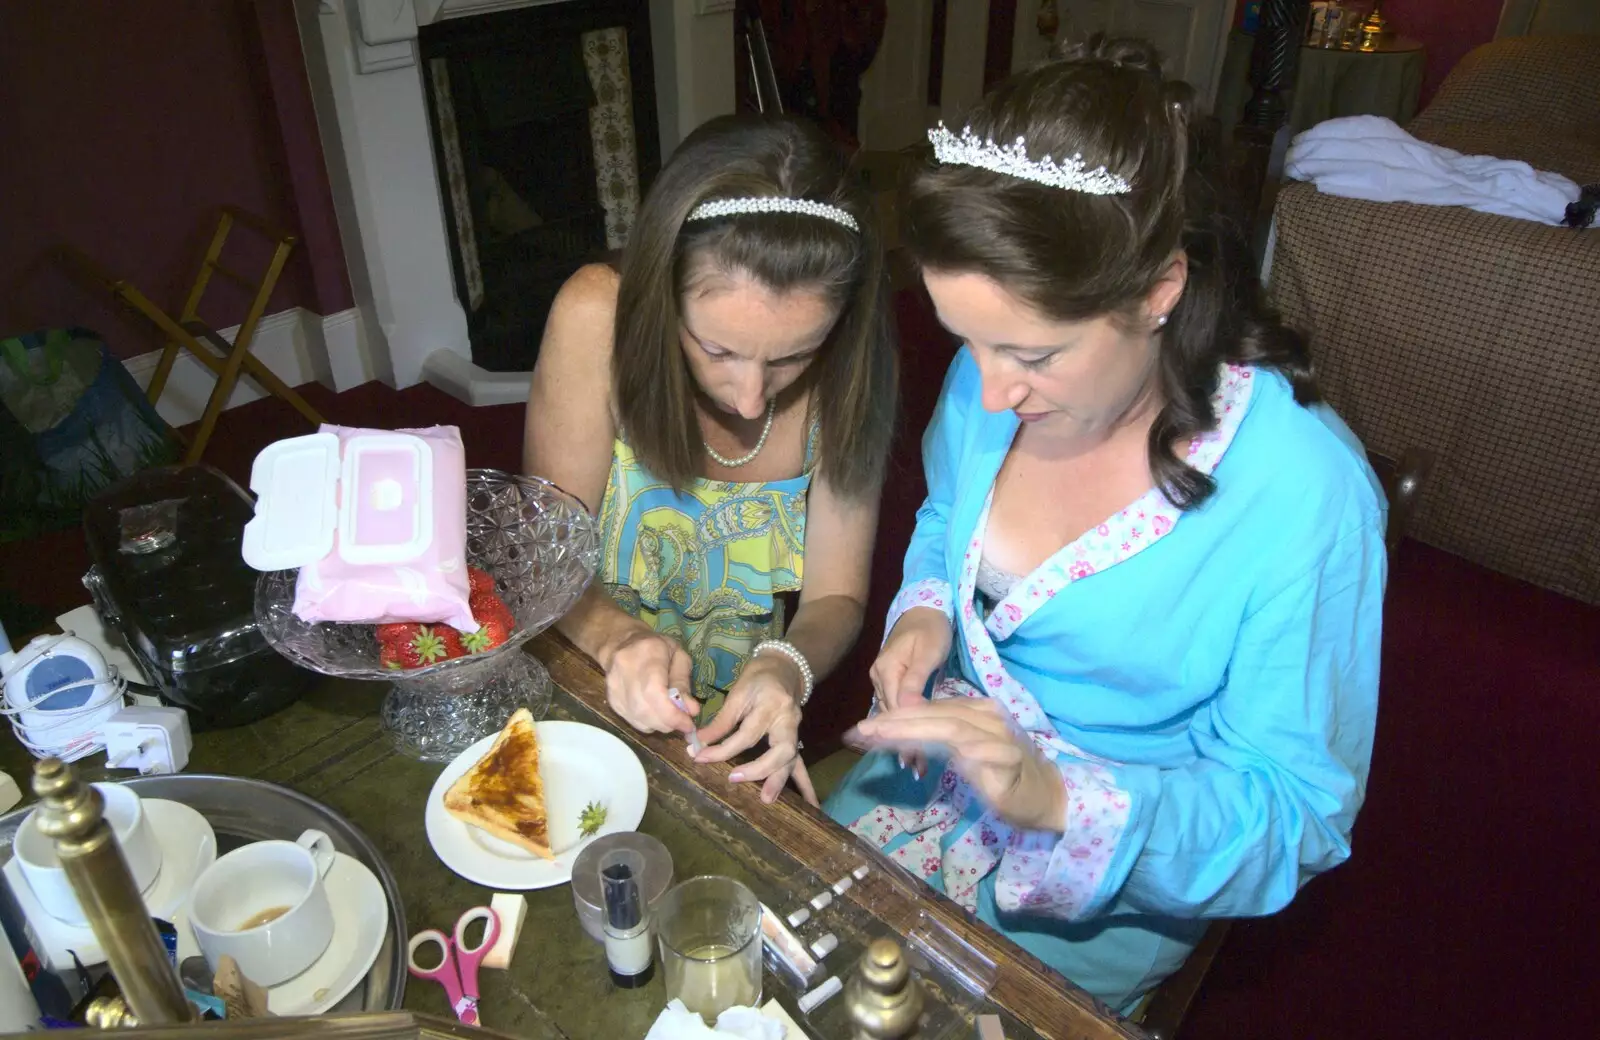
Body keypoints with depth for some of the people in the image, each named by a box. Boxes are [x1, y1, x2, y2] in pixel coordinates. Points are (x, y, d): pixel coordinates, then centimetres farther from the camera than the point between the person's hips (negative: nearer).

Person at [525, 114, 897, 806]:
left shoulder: (846, 366, -16)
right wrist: (617, 638, -31)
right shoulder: (598, 319, -21)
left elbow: (837, 596, -7)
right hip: (596, 699, -1)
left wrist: (786, 667, -28)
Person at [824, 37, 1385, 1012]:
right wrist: (927, 612, -12)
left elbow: (1295, 813, -20)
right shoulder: (992, 381, -12)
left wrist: (1055, 800, -35)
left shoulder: (1307, 496, -29)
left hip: (1112, 882, -4)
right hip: (939, 764, 5)